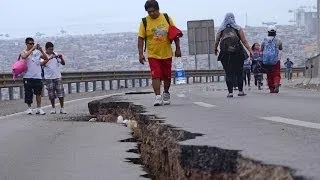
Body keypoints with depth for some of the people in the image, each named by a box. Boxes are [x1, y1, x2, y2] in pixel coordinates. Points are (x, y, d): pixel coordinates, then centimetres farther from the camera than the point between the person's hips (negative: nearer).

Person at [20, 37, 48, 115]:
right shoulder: (24, 52, 0)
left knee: (38, 93, -2)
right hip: (28, 76, -2)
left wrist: (41, 51, -11)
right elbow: (24, 56, -24)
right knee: (28, 93, 1)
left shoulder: (37, 51, 9)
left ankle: (39, 108, 2)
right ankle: (29, 108, 12)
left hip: (37, 76, 2)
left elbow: (46, 58, 4)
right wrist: (32, 49, -25)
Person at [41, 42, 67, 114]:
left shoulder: (56, 54, 8)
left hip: (58, 76, 2)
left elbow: (63, 63, 6)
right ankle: (53, 108, 13)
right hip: (49, 78, -2)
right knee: (51, 94, 2)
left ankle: (62, 108, 1)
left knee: (61, 93, -3)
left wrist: (61, 58, -14)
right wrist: (49, 58, -31)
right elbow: (42, 64, -22)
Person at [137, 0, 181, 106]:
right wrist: (140, 53, -13)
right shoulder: (145, 22, -6)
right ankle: (158, 97, -11)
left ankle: (166, 94, 32)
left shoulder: (166, 18, -1)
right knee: (156, 76, -12)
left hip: (167, 53, 2)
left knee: (167, 76, 11)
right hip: (153, 55, -2)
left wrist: (177, 48, 3)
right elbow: (140, 38, -5)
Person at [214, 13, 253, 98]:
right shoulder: (238, 29, 5)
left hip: (225, 54, 0)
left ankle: (230, 92, -2)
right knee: (239, 72, 9)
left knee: (228, 73, 2)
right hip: (238, 54, 0)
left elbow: (217, 42, 8)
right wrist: (250, 51, -2)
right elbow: (244, 41, -2)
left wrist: (215, 50, 27)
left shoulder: (221, 30, 7)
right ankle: (240, 91, 11)